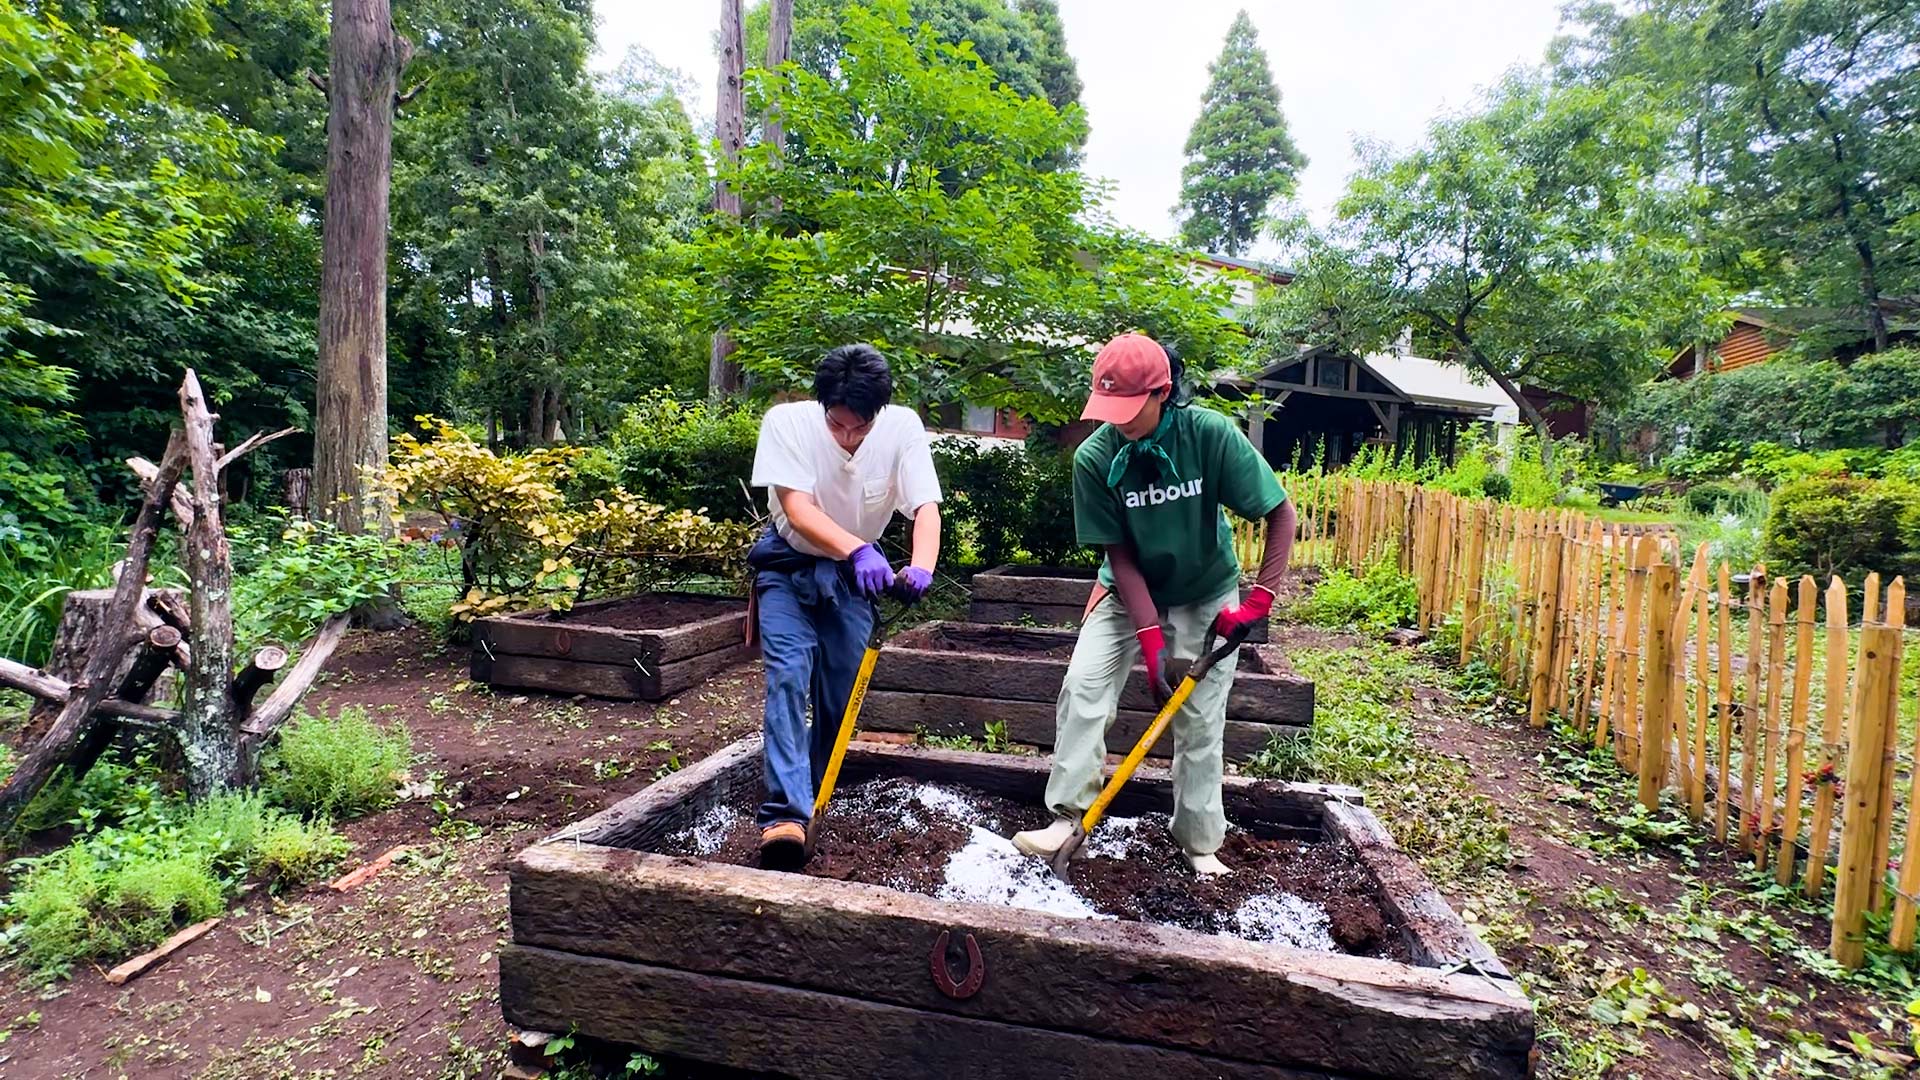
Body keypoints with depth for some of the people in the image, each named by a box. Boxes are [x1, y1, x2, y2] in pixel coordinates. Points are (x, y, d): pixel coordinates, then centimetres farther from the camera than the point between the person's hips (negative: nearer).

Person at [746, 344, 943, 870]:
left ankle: (816, 798, 26)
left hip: (857, 570, 2)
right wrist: (857, 549, -50)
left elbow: (926, 509, -29)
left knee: (841, 690, 4)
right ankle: (785, 812, -18)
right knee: (789, 674, -19)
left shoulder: (903, 427, -21)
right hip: (789, 563, -1)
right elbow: (797, 511, -33)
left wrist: (921, 568, -49)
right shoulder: (786, 421, -25)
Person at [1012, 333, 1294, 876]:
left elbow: (1281, 514, -16)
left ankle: (1200, 843, 16)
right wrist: (1149, 637, -22)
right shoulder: (1094, 458, -20)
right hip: (1128, 591, 1)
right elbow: (1120, 555, -16)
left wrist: (1259, 600, -25)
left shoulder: (1211, 434, -24)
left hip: (1206, 596, -1)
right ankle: (1068, 817, -6)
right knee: (1083, 685, -15)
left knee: (1200, 719, 1)